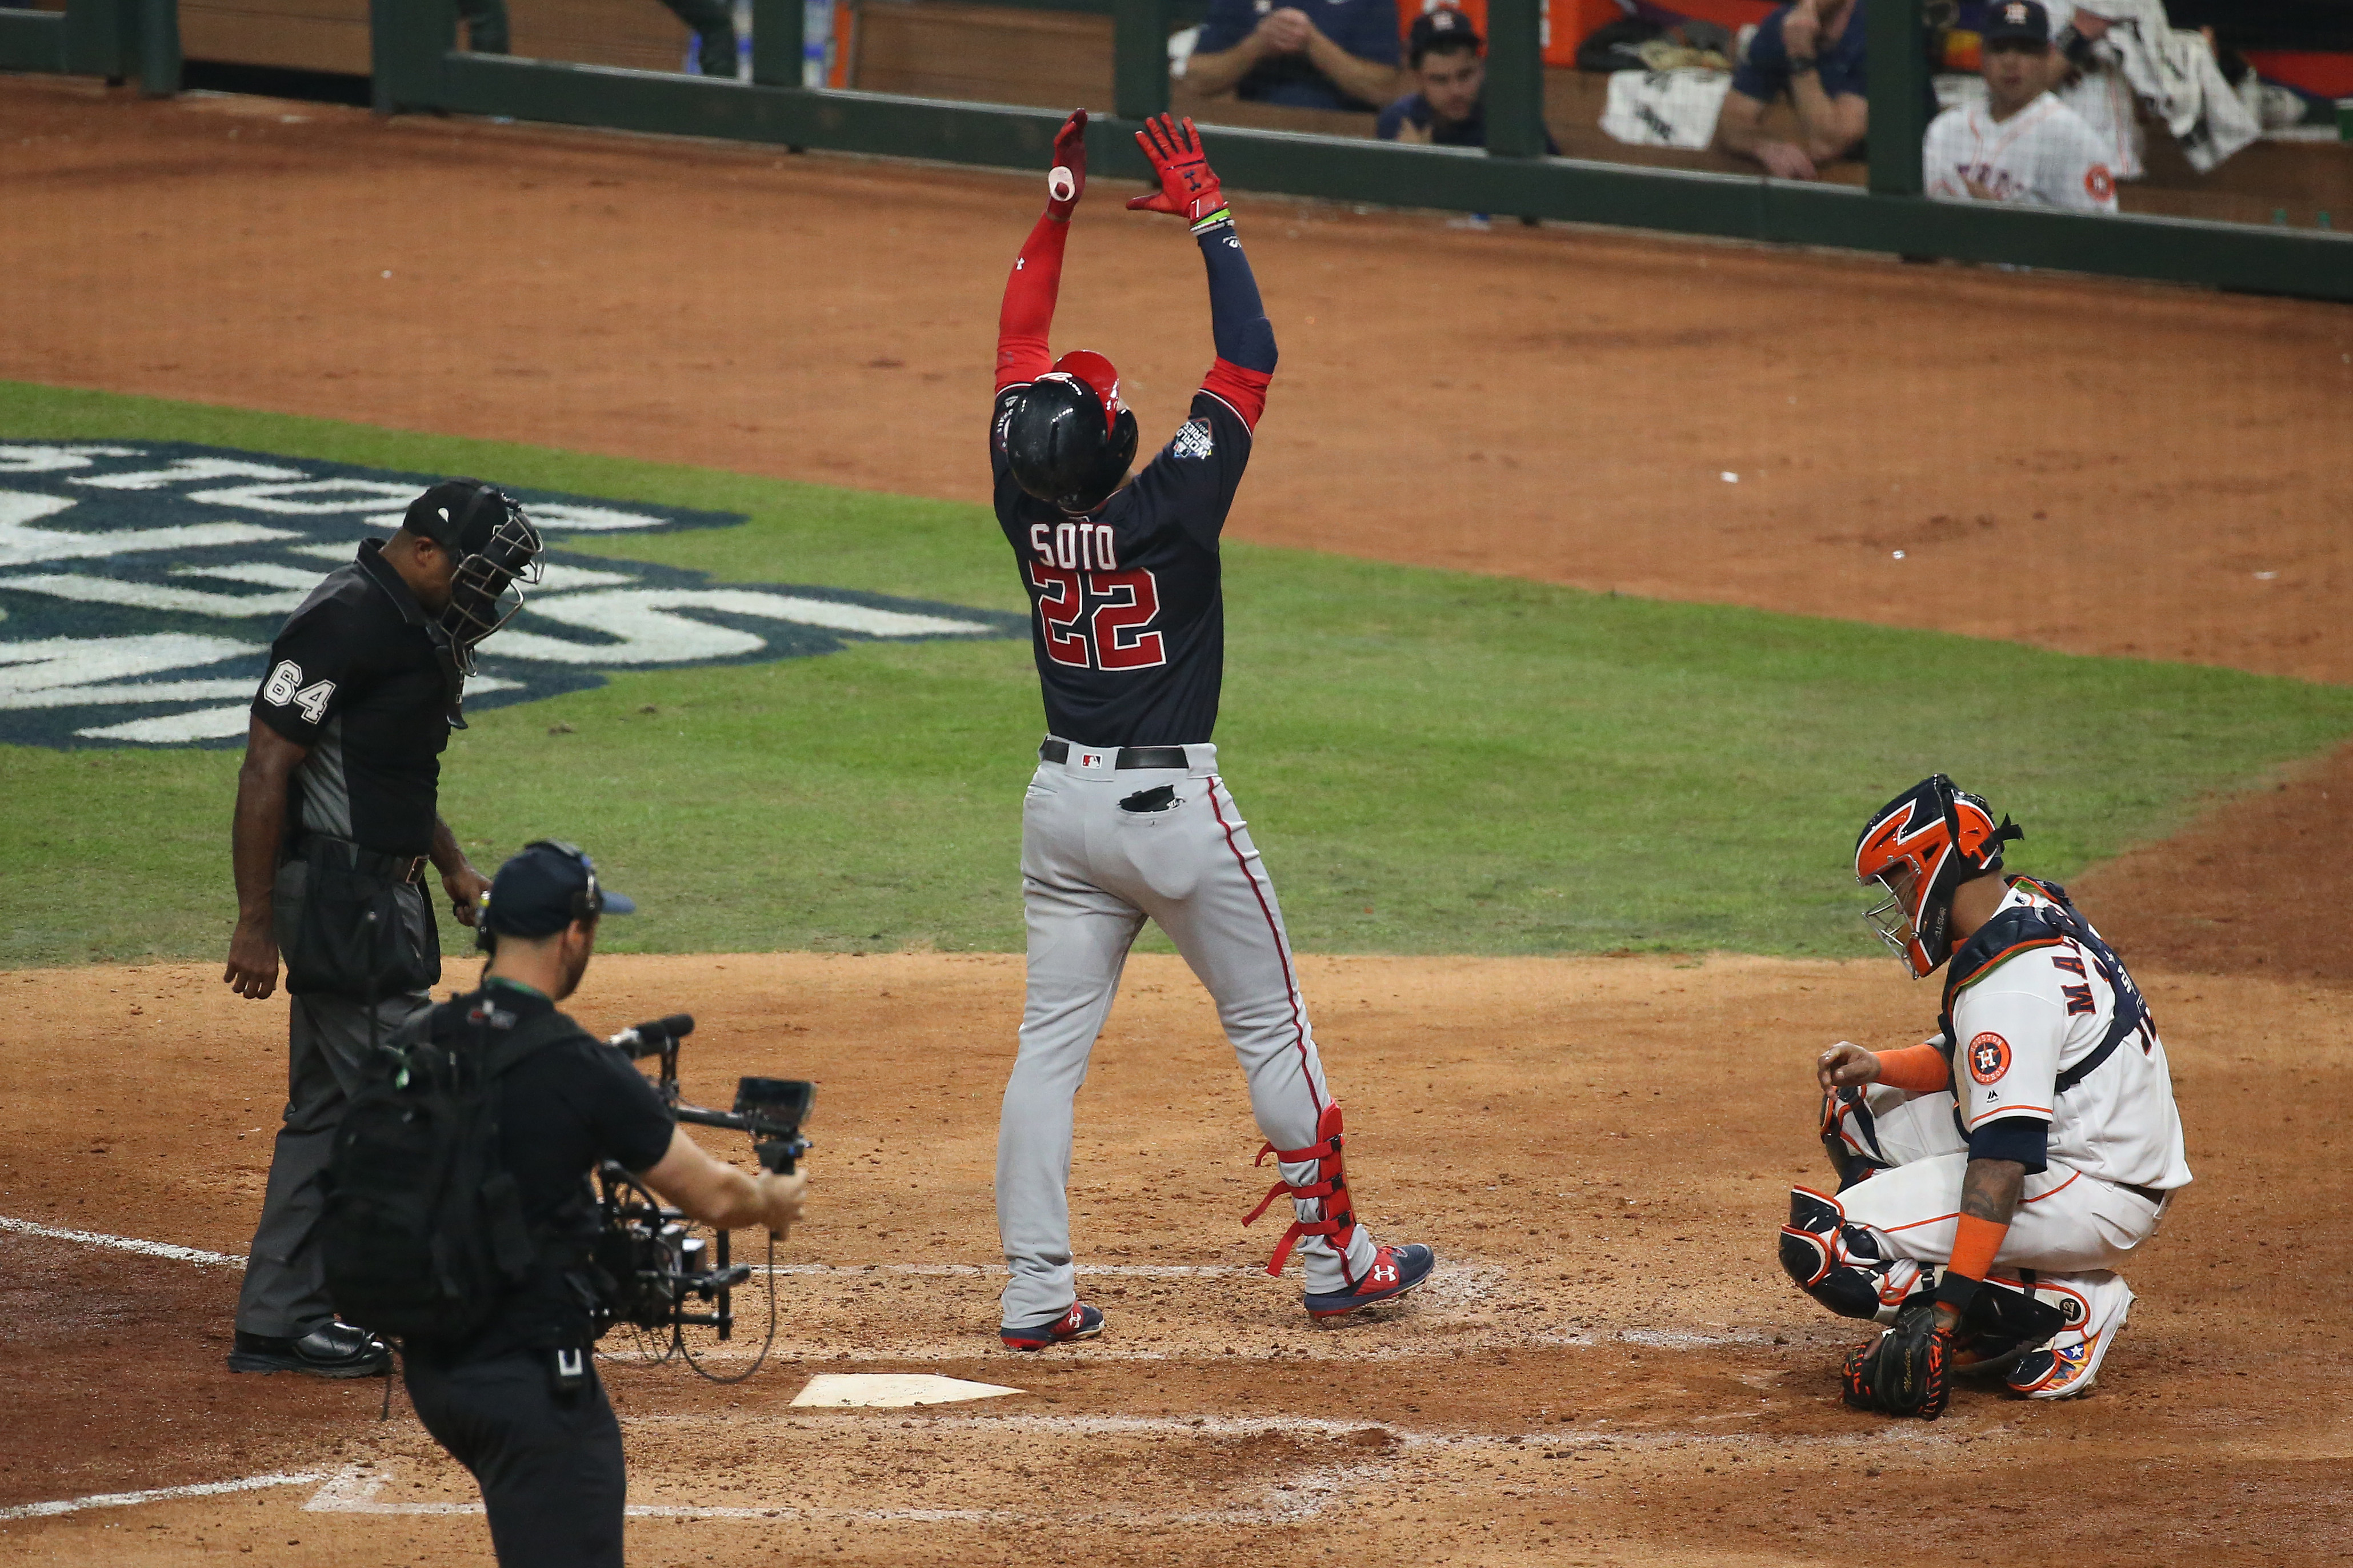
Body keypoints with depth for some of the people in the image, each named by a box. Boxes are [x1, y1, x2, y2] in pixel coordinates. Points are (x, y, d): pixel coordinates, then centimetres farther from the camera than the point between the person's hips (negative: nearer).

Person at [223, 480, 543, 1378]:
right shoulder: (344, 621, -17)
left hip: (385, 896, 10)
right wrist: (255, 923, -19)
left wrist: (453, 867, 17)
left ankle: (277, 1326, 17)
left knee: (329, 1110, 12)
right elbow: (267, 768, -19)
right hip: (336, 893, -10)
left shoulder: (420, 626, 14)